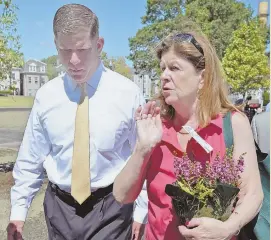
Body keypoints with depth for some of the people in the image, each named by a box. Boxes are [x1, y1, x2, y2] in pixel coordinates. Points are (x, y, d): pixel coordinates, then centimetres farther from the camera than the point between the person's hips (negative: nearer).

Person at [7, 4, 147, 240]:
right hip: (60, 206, 3)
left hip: (110, 208, -2)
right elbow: (30, 160, 4)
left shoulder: (128, 93, -10)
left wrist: (140, 212, 0)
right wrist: (18, 211, 6)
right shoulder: (46, 95, -4)